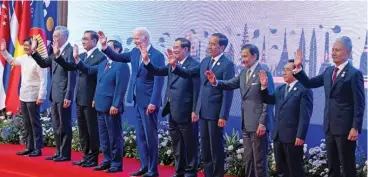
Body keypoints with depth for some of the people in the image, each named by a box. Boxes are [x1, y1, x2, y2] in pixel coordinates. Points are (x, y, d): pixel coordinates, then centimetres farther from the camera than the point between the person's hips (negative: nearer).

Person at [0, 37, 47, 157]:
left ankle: (37, 149, 4)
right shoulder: (24, 58, 8)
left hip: (33, 97, -8)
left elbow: (43, 80, -17)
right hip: (23, 96, 8)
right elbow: (12, 61, 29)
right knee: (27, 124, 12)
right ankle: (29, 147, 19)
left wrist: (40, 97, -21)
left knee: (35, 123, -2)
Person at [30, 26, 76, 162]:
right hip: (55, 95, 9)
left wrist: (68, 96, -20)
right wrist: (34, 51, 5)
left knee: (64, 126, 0)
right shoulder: (56, 52, 13)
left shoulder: (70, 51, -13)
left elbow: (71, 75, -17)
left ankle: (65, 154, 7)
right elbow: (43, 63, 20)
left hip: (63, 95, -9)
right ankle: (59, 152, 22)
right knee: (56, 126, 14)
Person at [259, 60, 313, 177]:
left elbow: (305, 116, -13)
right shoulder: (280, 89, 15)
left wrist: (300, 136, -18)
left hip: (293, 137, -7)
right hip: (278, 136, 7)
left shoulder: (304, 90, -9)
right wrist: (264, 86, 3)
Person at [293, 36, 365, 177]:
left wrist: (355, 128, -17)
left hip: (345, 128, -7)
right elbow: (309, 83, 14)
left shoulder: (354, 74, -11)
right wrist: (298, 68, 1)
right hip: (330, 127, 7)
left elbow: (359, 104, -13)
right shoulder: (329, 71, 11)